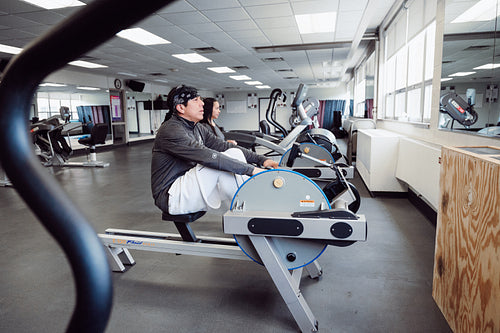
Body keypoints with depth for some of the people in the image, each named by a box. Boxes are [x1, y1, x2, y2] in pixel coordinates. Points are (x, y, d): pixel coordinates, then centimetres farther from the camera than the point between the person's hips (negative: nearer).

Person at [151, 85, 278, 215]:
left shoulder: (198, 129, 10)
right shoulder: (170, 130, -20)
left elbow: (224, 146, 4)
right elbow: (207, 156, -30)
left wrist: (261, 159, -7)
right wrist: (250, 169, -32)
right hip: (171, 198, -8)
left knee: (234, 153, -5)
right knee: (220, 164, -26)